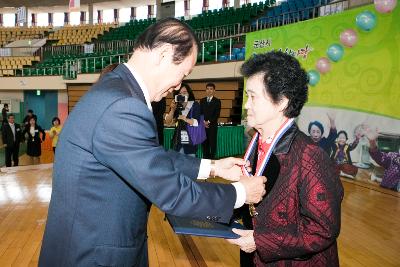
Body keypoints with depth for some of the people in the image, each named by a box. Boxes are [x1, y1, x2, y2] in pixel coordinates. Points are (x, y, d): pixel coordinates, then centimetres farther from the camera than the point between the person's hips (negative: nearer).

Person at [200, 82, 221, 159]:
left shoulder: (217, 101, 2)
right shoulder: (202, 101, 14)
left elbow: (217, 114, -5)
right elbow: (200, 113, 9)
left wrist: (209, 122, -11)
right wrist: (203, 122, -5)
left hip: (213, 125, -3)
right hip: (203, 125, 3)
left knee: (213, 143, -2)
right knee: (204, 143, 3)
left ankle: (212, 158, 3)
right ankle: (206, 158, 9)